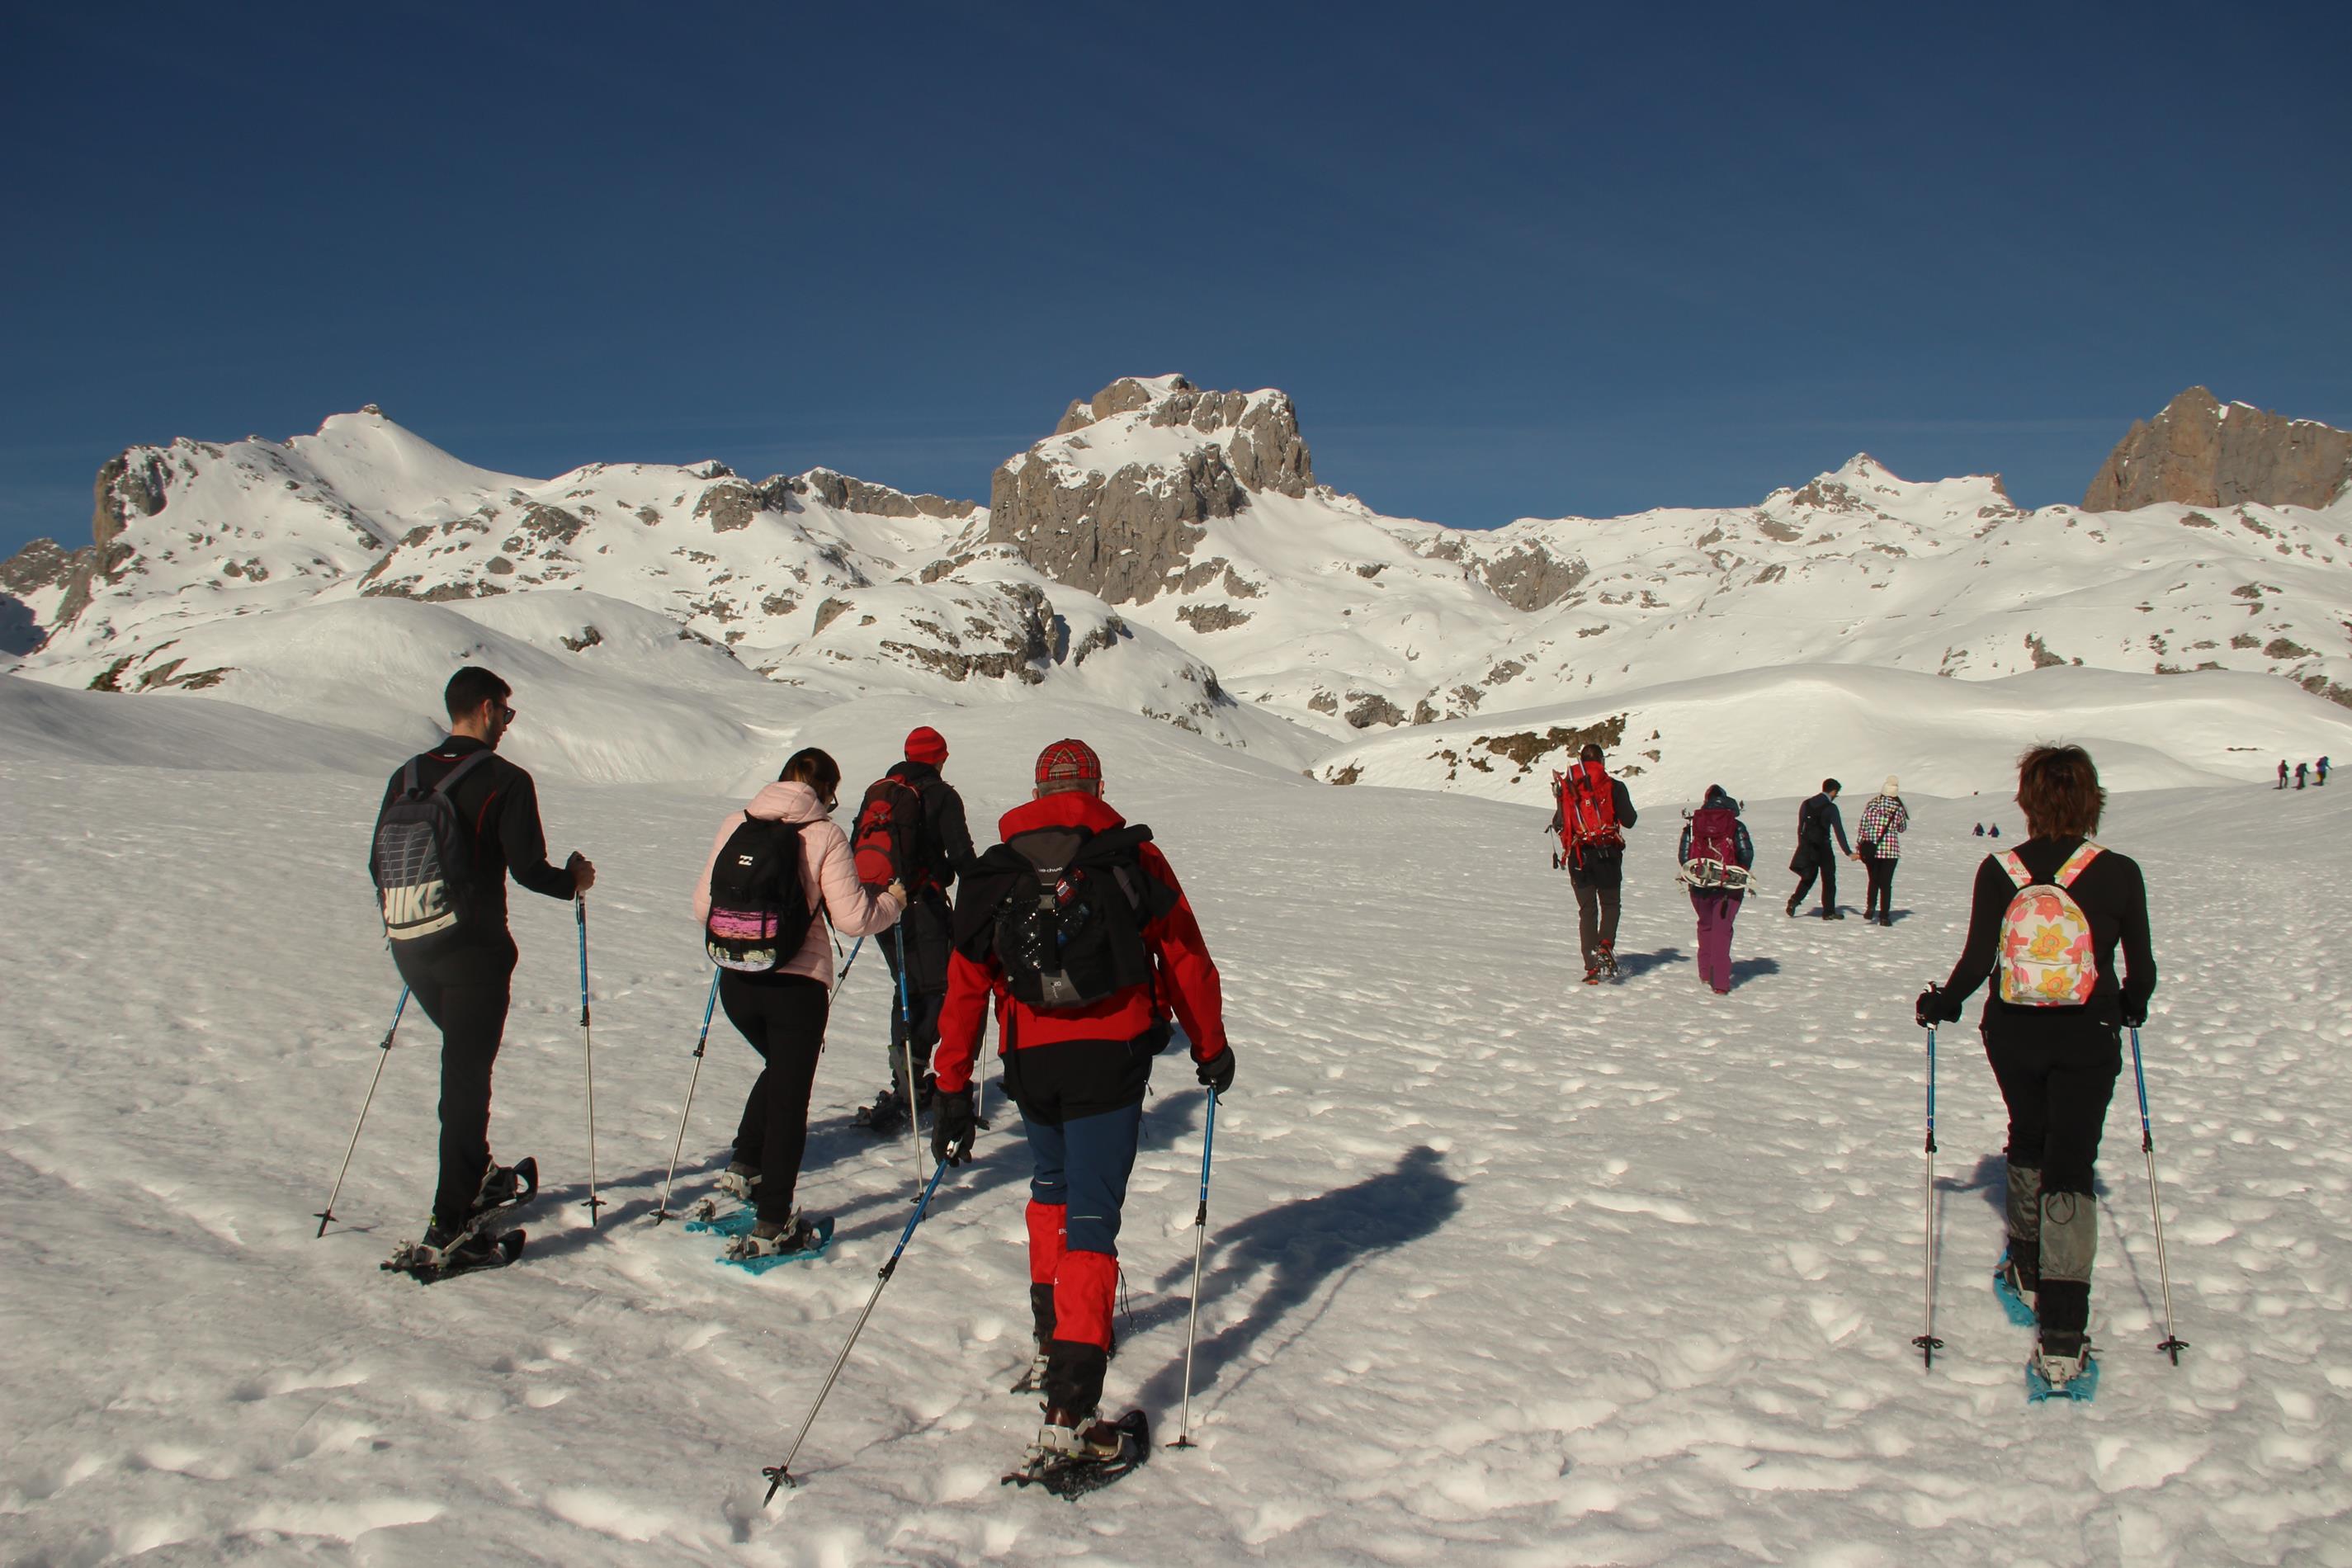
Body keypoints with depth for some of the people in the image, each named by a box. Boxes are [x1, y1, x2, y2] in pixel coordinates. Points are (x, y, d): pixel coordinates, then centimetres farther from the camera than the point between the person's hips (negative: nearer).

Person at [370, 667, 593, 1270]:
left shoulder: (407, 775, 7)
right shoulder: (506, 781, -11)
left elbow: (379, 864, 11)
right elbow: (527, 868, -14)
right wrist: (574, 880, 7)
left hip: (411, 949, 6)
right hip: (474, 950, -6)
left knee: (463, 1059, 26)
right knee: (466, 1080, -2)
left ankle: (476, 1176, 37)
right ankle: (448, 1230, -2)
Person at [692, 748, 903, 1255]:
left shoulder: (734, 824, 4)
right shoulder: (824, 834, -8)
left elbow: (703, 908, 8)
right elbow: (851, 917, -11)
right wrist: (892, 901, 9)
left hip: (735, 982, 4)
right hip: (797, 984, -4)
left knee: (779, 1068, 30)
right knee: (789, 1096, 7)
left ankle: (743, 1167, 25)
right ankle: (772, 1224, 11)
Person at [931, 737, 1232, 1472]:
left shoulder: (994, 871, 7)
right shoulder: (1133, 857, 2)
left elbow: (965, 986, 7)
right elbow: (1185, 958, 5)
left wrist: (954, 1089, 12)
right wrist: (1211, 1048, 17)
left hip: (1031, 1061, 3)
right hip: (1113, 1055, -3)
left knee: (1051, 1186, 29)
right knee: (1091, 1217, -4)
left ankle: (1054, 1333, 35)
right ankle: (1069, 1409, -11)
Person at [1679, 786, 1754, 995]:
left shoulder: (1692, 825, 1)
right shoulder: (1736, 826, -2)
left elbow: (1683, 856, -3)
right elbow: (1747, 854, -8)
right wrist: (1740, 874, 10)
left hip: (1699, 885, 2)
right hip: (1729, 886, -2)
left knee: (1705, 926, 22)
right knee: (1722, 930, 2)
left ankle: (1706, 973, 24)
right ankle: (1720, 981, -7)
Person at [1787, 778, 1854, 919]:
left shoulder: (1806, 804, 5)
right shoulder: (1830, 808, -11)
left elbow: (1800, 827, 10)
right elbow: (1839, 831, -13)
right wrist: (1849, 853, -11)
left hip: (1807, 848, 5)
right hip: (1823, 848, -5)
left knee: (1808, 877, 17)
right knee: (1828, 880, 7)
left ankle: (1795, 900, -2)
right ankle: (1828, 911, 9)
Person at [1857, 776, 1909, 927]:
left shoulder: (1872, 803, -3)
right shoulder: (1899, 808, -5)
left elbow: (1863, 825, -3)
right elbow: (1902, 829, 8)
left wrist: (1860, 844, 5)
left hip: (1871, 848, 1)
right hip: (1891, 849, -1)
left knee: (1873, 880, 15)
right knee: (1886, 883, 6)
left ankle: (1870, 906, -6)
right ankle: (1884, 916, 4)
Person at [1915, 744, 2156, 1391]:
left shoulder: (1999, 871, -8)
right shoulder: (2119, 873, -10)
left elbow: (1977, 962, -8)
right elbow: (2141, 970, -2)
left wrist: (1940, 1005, 10)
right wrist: (2131, 1007, 20)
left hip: (2013, 1034, 2)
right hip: (2088, 1040, -1)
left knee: (2028, 1139, 27)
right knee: (2070, 1167, 2)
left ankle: (2028, 1264, 41)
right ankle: (2062, 1329, -6)